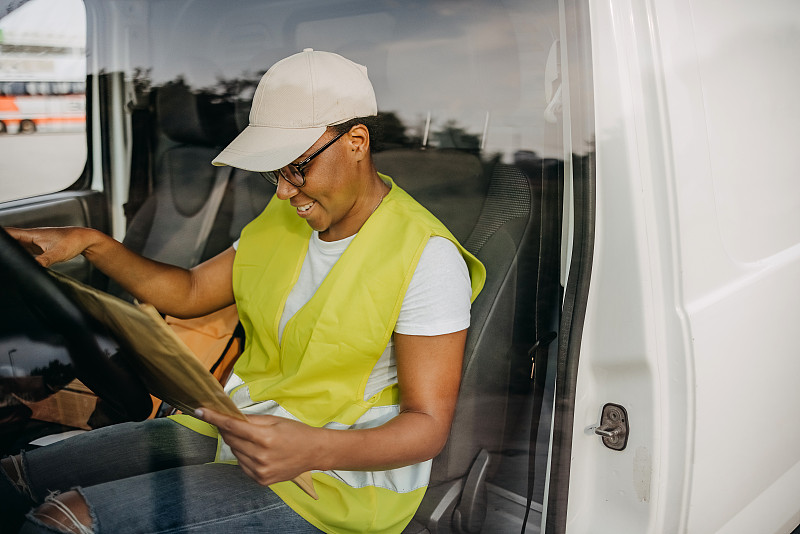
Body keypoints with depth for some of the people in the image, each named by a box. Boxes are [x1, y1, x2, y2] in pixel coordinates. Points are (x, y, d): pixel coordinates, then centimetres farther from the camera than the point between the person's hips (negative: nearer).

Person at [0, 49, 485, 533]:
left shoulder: (426, 257, -18)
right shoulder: (286, 219, 7)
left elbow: (429, 425, -19)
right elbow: (189, 294, 14)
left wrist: (313, 449, -35)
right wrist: (91, 243, 1)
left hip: (343, 476, -7)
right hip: (241, 428, 7)